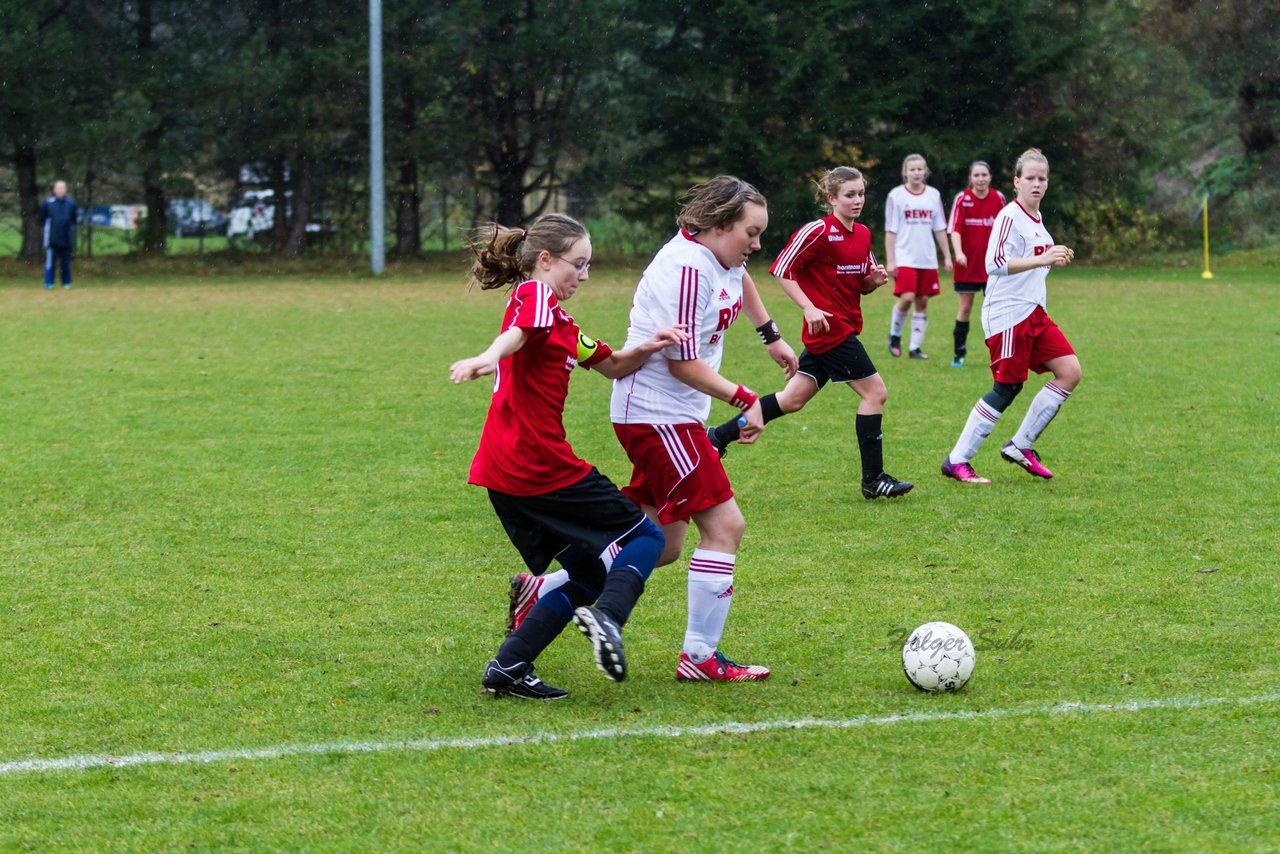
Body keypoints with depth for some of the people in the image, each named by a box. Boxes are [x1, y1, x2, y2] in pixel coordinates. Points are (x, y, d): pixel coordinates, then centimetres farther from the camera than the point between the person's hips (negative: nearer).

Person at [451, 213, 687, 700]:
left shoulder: (561, 322, 23)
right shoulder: (535, 295, -7)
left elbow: (611, 366, 29)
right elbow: (517, 333, -31)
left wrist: (646, 348, 7)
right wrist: (488, 359, -52)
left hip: (505, 475, 9)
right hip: (542, 465, -9)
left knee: (587, 576, 14)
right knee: (644, 537, -1)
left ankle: (508, 669, 6)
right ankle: (606, 617, -25)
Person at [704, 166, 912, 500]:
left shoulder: (863, 234, 11)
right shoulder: (819, 231, -13)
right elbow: (782, 269, -11)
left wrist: (874, 279, -2)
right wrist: (809, 307, -19)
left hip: (846, 328, 9)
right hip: (830, 327, -9)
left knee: (794, 399, 11)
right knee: (874, 391, -9)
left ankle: (720, 435, 20)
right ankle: (873, 479, -3)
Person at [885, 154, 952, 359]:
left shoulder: (933, 195, 8)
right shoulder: (896, 196, -2)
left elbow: (940, 229, 13)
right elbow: (890, 230, -3)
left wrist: (947, 256, 10)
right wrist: (890, 261, -7)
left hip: (927, 260, 4)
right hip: (905, 257, -4)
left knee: (922, 302, 4)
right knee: (907, 298, -17)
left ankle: (915, 347, 11)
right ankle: (895, 335, 8)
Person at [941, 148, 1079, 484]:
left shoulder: (1035, 217, 14)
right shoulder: (1010, 217, -14)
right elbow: (995, 263, -28)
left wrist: (1056, 259, 14)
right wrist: (1042, 258, -33)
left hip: (1033, 312, 9)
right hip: (1007, 315, -9)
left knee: (1070, 371, 0)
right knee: (1007, 388, -8)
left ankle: (1021, 446, 8)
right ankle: (957, 460, 1)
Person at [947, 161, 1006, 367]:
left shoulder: (998, 198, 0)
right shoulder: (962, 199, -6)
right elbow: (955, 229, -12)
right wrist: (959, 253, -26)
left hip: (992, 264, 1)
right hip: (967, 264, -1)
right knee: (965, 308, 5)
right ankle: (959, 354, 15)